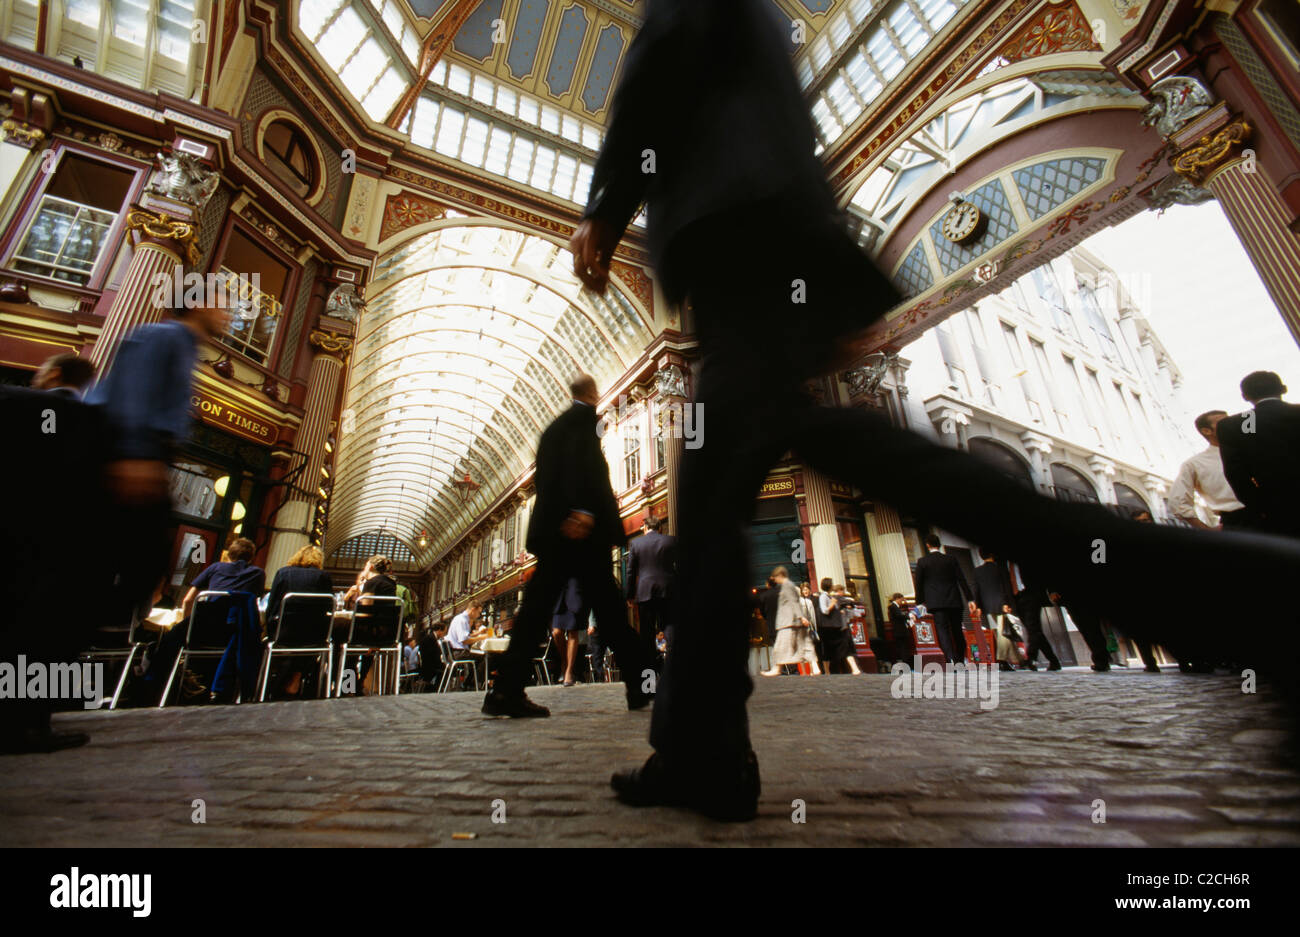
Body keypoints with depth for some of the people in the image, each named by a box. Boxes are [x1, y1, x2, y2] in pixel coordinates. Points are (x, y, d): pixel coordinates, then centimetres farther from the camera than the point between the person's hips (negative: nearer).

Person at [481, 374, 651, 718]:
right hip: (582, 528, -7)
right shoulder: (586, 416, 0)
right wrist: (584, 509, -27)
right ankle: (641, 687, 9)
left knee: (537, 608, 4)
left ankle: (506, 692, 2)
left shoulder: (554, 426, 23)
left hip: (552, 529, 8)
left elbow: (541, 477, 21)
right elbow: (582, 461, -18)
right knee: (609, 610, -1)